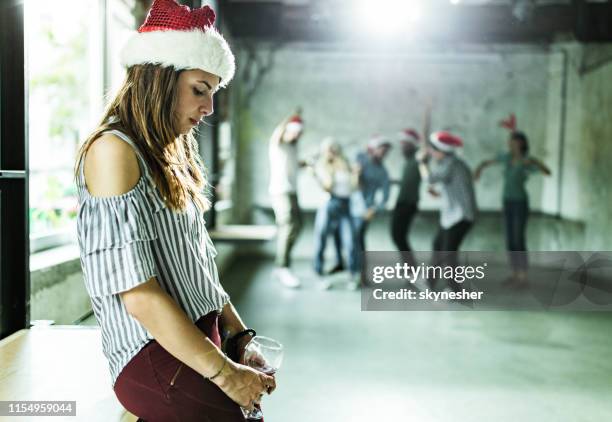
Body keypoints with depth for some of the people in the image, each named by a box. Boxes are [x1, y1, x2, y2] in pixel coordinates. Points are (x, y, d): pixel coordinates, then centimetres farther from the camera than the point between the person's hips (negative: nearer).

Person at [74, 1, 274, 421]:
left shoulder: (173, 156, 17)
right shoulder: (113, 150, -10)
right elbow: (139, 296, -16)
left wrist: (240, 335, 9)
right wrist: (223, 372, -13)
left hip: (201, 344, 9)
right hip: (157, 361, -8)